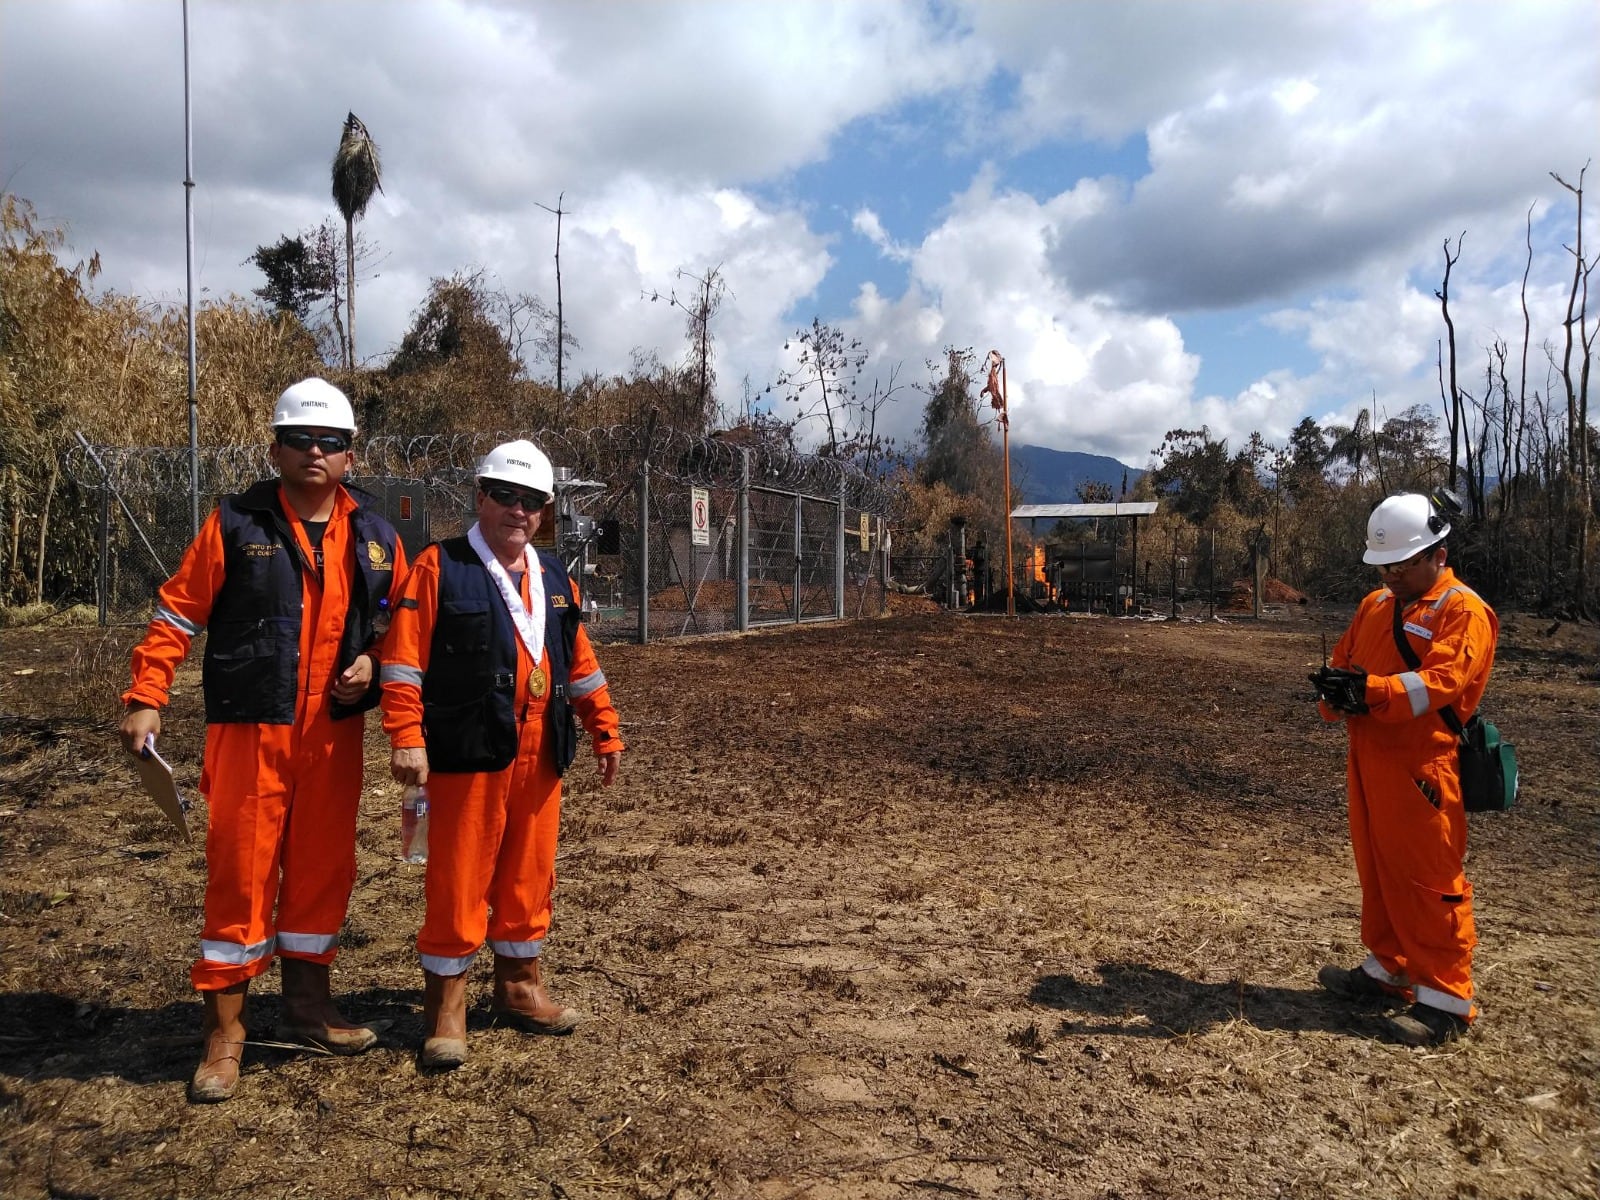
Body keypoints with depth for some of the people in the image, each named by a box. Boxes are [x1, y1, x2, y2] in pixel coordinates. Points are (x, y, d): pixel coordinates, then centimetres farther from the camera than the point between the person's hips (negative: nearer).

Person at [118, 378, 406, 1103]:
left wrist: (371, 663, -3)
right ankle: (225, 1032, 16)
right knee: (241, 874, 1)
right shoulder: (235, 523, -4)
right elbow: (178, 614, -3)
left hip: (334, 734, 4)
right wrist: (146, 699, -10)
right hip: (250, 730, -4)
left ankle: (308, 1008, 29)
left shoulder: (374, 538, 6)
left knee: (323, 870, 12)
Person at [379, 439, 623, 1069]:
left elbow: (581, 664, 18)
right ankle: (445, 1007, 16)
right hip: (468, 757, -6)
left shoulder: (554, 578, 14)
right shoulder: (439, 567, -4)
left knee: (529, 875, 14)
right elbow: (403, 660, -10)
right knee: (458, 881, 1)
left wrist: (605, 732, 16)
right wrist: (406, 739, -17)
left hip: (539, 759, 6)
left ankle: (520, 987, 31)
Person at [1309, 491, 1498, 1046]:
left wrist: (1370, 690, -36)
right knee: (1378, 873, 17)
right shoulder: (1375, 605, 16)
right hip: (1368, 764, 8)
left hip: (1421, 769, -8)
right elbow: (1344, 662, 15)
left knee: (1429, 881, -2)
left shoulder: (1463, 610, -9)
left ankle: (1447, 999, 8)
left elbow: (1442, 682, -23)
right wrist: (1336, 693, -9)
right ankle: (1389, 970, 31)